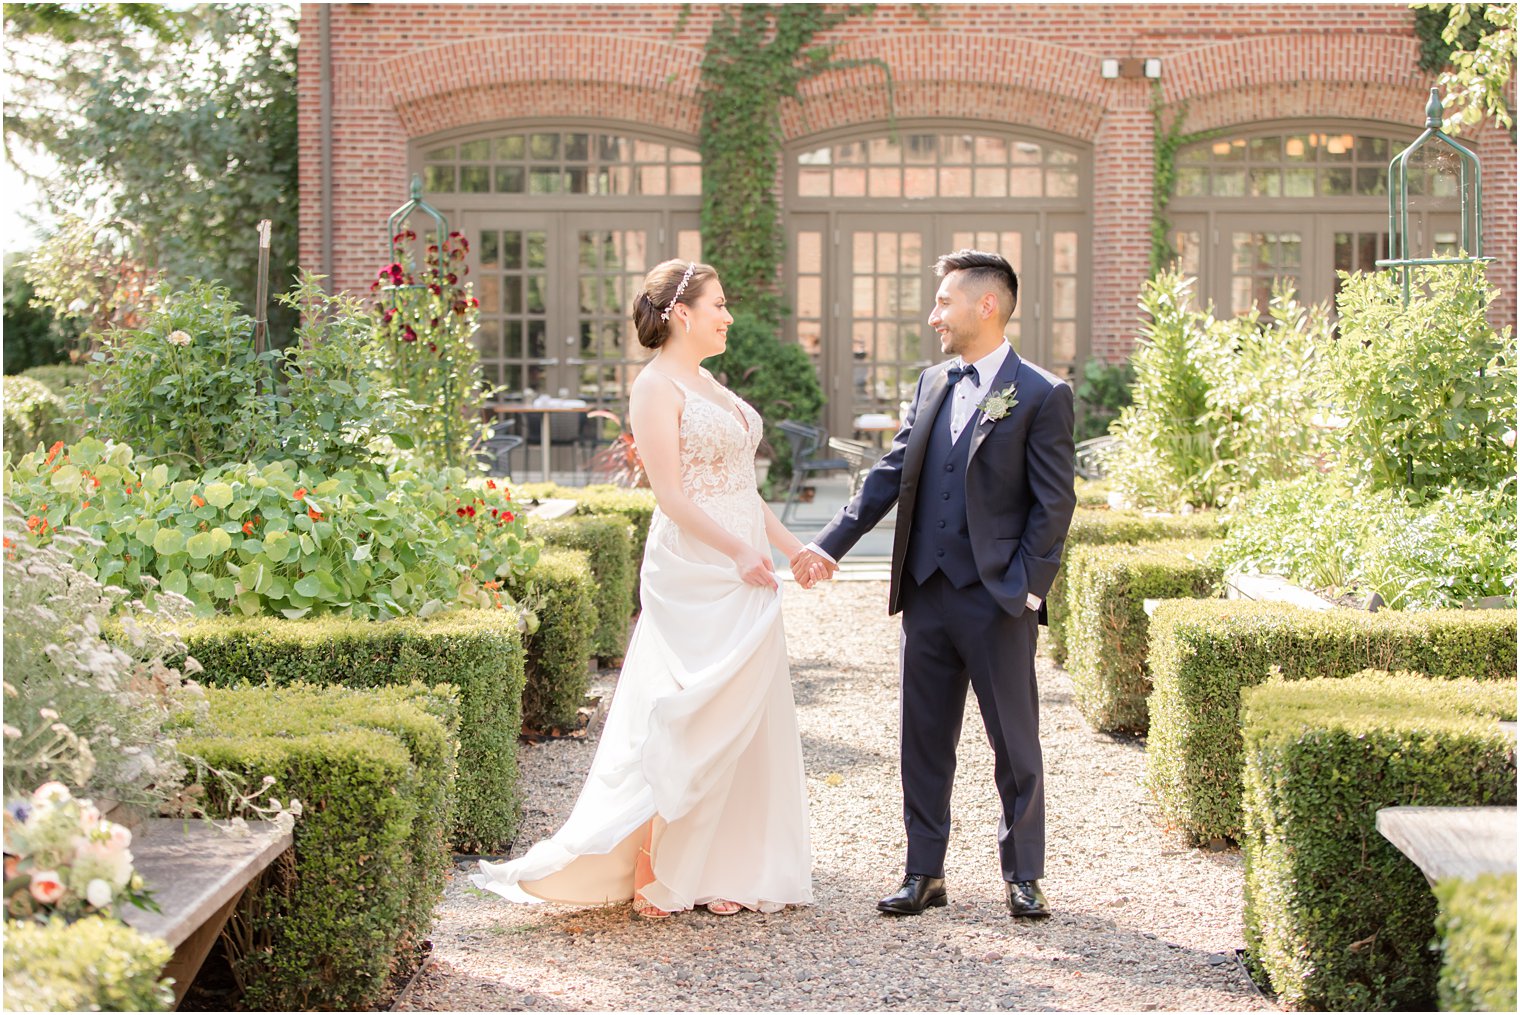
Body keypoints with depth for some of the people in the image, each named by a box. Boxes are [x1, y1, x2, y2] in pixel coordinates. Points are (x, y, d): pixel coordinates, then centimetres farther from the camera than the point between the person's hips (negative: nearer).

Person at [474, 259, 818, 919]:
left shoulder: (709, 386, 17)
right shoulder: (657, 387, -9)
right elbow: (671, 494, -17)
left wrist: (792, 548, 17)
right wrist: (740, 550, -19)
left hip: (743, 576, 9)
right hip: (694, 575, -9)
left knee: (743, 722, 8)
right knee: (688, 722, -6)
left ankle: (724, 871, 15)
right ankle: (651, 871, 2)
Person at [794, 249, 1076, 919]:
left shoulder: (1042, 395, -5)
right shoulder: (932, 384, 12)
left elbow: (1054, 504, -7)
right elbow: (890, 475, 10)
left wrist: (1026, 587, -13)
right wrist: (830, 544, 2)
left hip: (997, 600, -5)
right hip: (926, 593, 5)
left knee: (1015, 744, 5)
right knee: (924, 739, 9)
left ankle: (1022, 876, 18)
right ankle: (924, 874, 19)